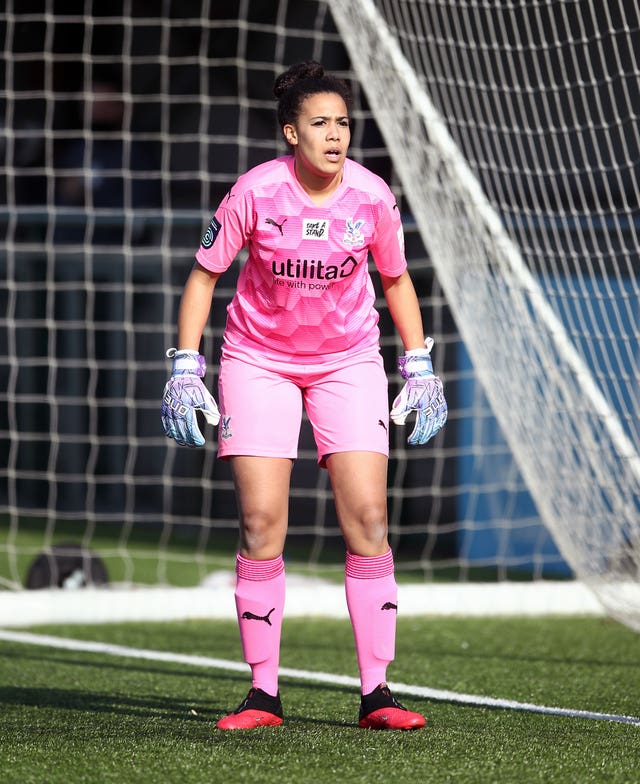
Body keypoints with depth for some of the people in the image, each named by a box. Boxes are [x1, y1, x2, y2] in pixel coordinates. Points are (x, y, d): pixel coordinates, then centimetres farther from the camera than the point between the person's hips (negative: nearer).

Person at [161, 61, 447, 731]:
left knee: (367, 519, -9)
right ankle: (263, 693, 2)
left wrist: (419, 368, 3)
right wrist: (185, 369, -9)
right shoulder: (255, 192, -16)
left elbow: (396, 280, 7)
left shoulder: (372, 197, -10)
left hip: (350, 361, 1)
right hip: (258, 360, -1)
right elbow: (204, 274, -4)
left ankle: (375, 692, -4)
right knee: (261, 524, -7)